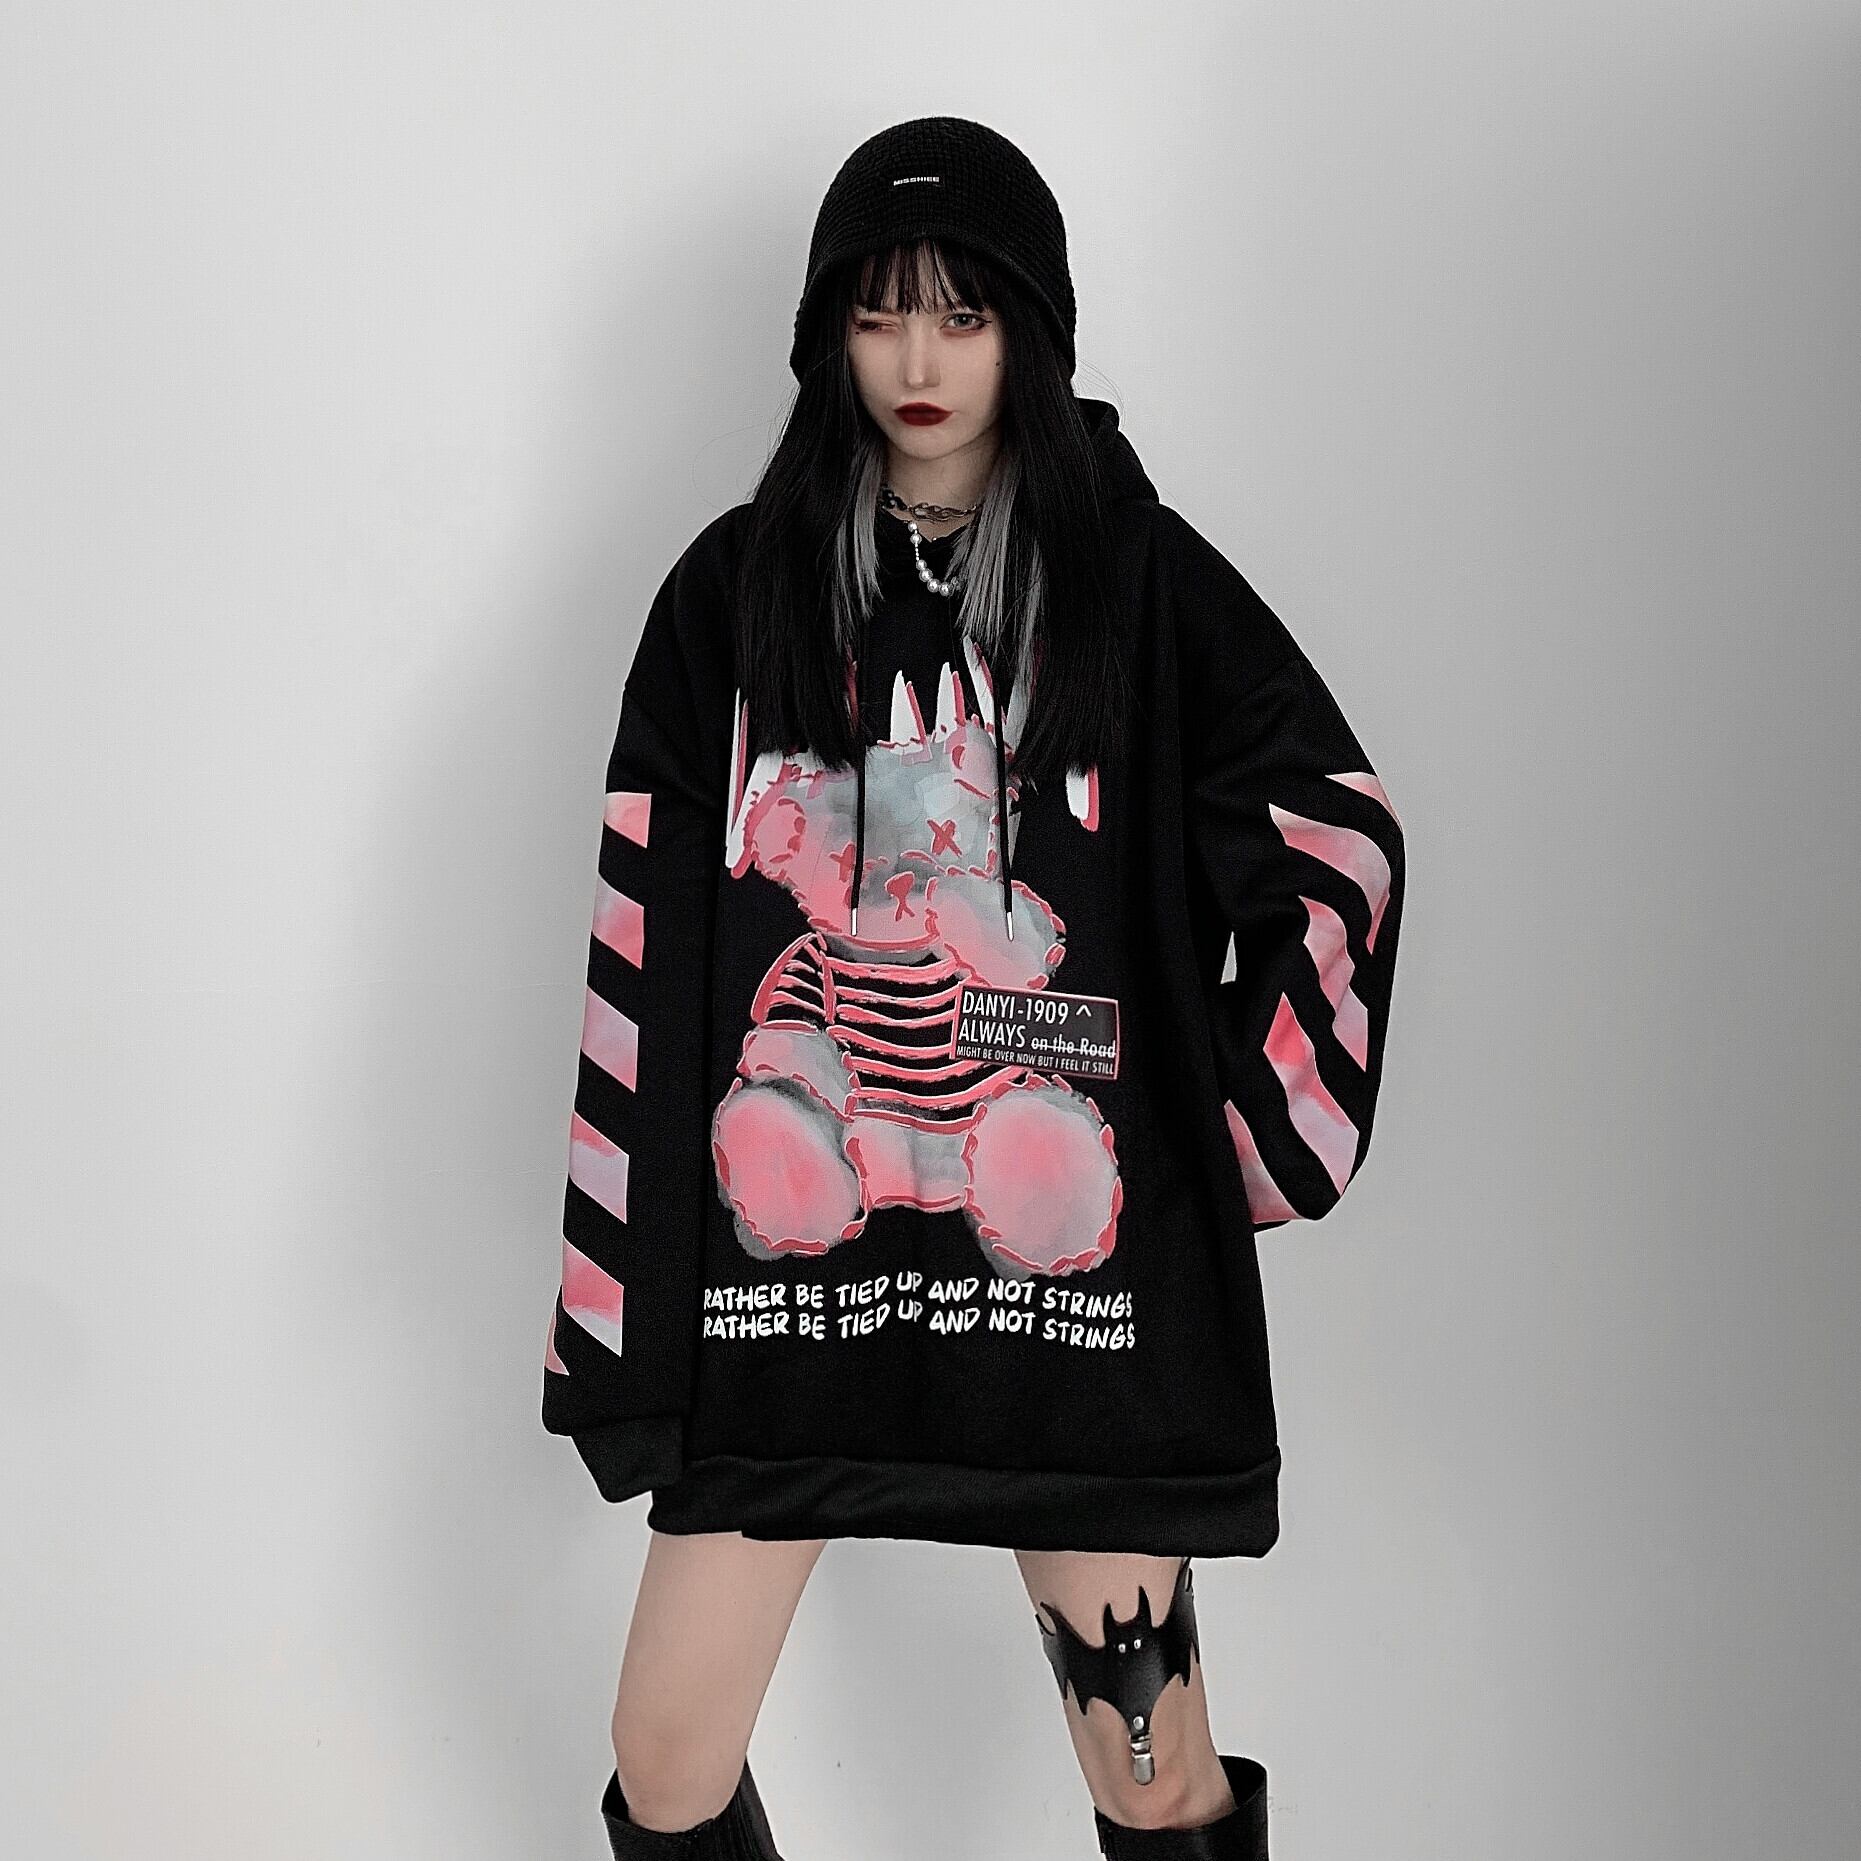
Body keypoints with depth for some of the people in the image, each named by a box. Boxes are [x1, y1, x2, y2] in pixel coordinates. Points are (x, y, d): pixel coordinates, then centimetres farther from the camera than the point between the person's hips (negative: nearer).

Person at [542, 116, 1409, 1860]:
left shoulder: (1138, 577, 0)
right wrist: (615, 1304, -1)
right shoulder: (736, 589, 3)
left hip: (1068, 1251, -1)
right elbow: (650, 945, 1)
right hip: (787, 1242, 1)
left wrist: (1237, 1120, 0)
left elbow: (1341, 841, 6)